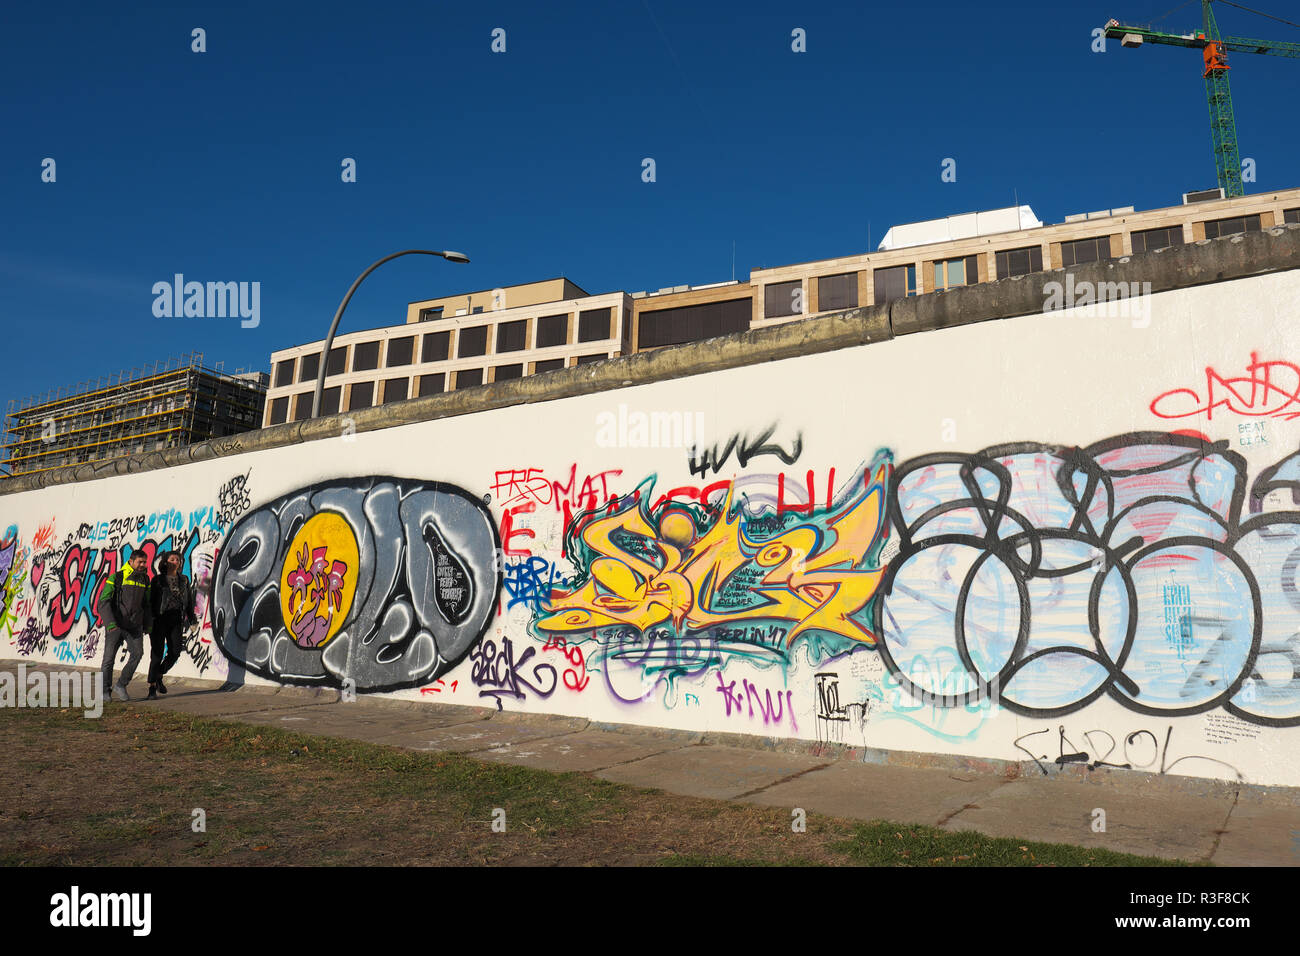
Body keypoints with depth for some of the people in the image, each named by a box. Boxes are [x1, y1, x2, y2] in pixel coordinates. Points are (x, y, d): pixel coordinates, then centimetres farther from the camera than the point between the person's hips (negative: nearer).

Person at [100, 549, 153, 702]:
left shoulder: (145, 579, 9)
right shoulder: (116, 578, -6)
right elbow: (103, 601, -11)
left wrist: (149, 623, 15)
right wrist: (110, 622, -23)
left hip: (135, 626, 3)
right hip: (115, 625, -3)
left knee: (138, 652, -15)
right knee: (109, 658, 3)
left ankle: (121, 686, -2)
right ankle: (105, 690, 20)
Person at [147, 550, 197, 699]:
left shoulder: (184, 580, 11)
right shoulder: (158, 580, 0)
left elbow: (189, 601, 14)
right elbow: (150, 600, -2)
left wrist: (192, 619, 10)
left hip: (176, 619, 4)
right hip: (160, 618, -4)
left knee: (175, 652, 0)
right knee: (157, 653, -3)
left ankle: (159, 676, 26)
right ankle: (152, 688, 5)